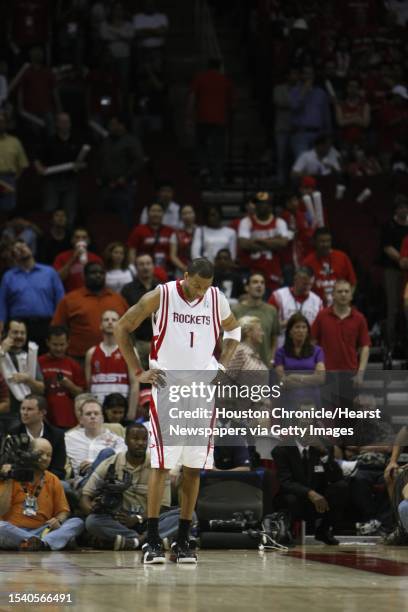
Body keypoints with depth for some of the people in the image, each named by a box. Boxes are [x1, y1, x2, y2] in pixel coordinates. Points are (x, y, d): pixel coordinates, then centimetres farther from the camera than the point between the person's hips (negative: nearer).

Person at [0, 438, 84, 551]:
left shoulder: (53, 480, 13)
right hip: (13, 531, -4)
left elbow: (63, 511, 17)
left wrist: (58, 521, -7)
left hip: (42, 531, 4)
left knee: (77, 522, -19)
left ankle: (42, 543, -44)